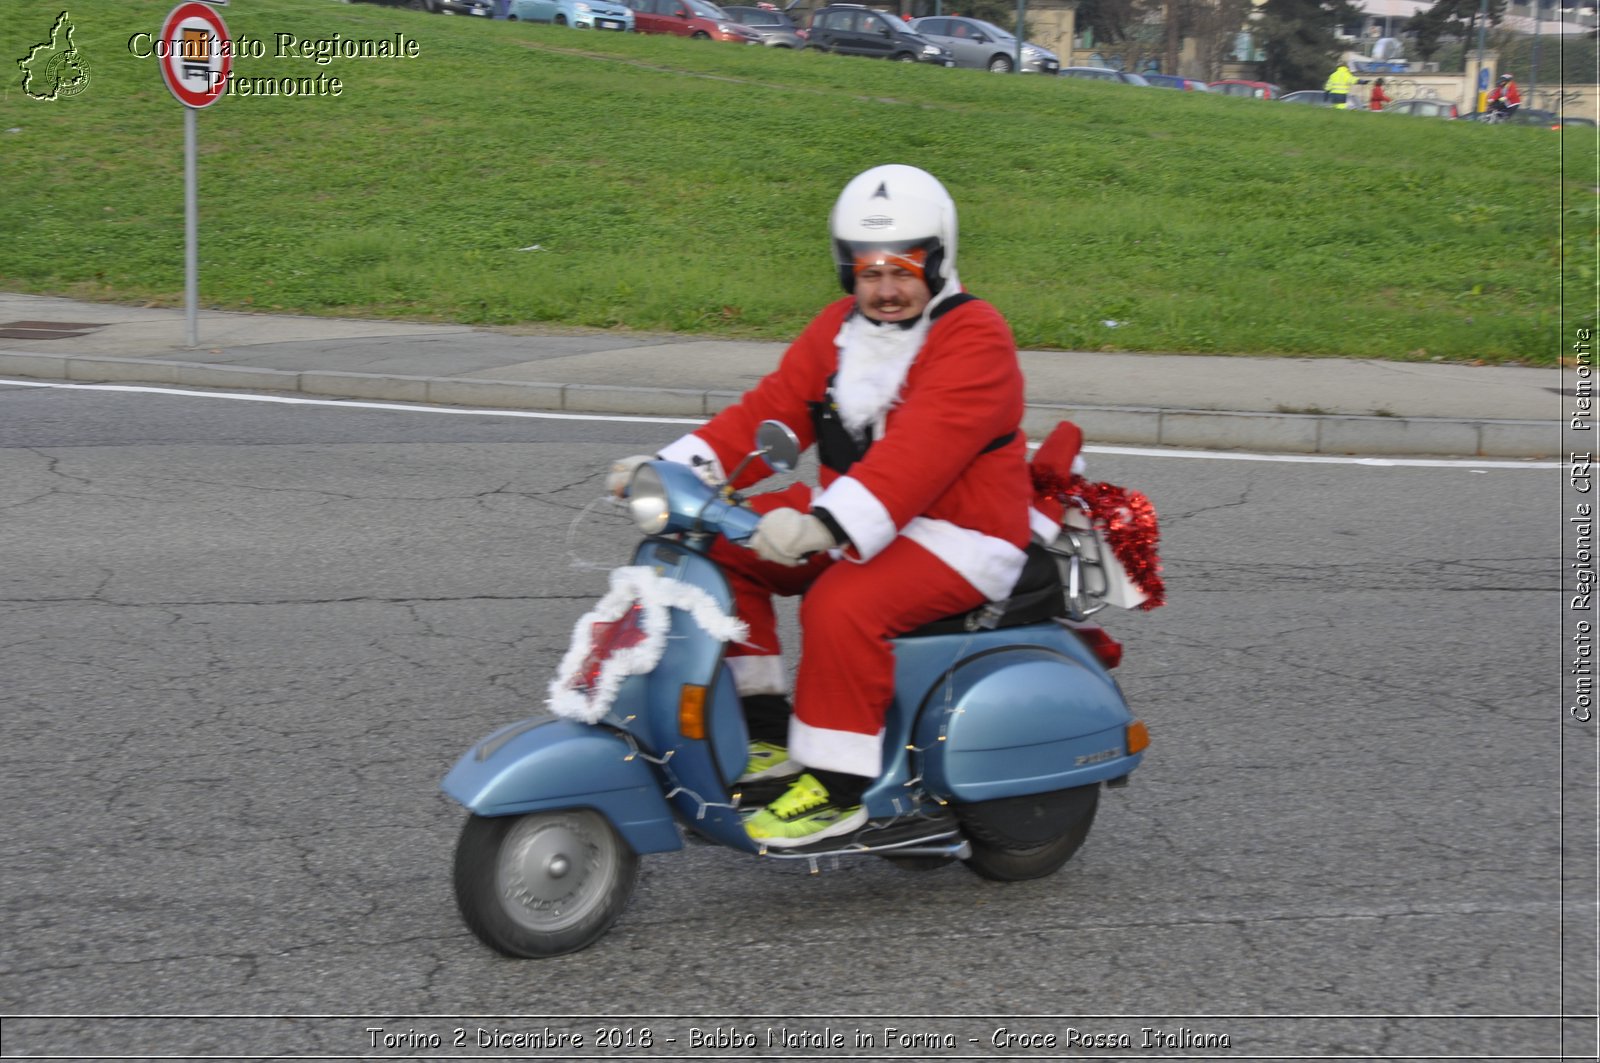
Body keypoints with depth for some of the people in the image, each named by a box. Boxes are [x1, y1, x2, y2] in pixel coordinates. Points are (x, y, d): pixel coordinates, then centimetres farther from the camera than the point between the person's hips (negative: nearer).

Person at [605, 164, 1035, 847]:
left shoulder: (975, 338, -16)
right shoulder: (839, 329, 11)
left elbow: (920, 451, -31)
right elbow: (772, 410, 5)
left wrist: (825, 524, -44)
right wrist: (675, 468, -11)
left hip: (958, 539, -9)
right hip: (850, 526, 9)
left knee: (843, 605, -34)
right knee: (722, 546, -2)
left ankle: (837, 786, -21)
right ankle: (766, 732, 1)